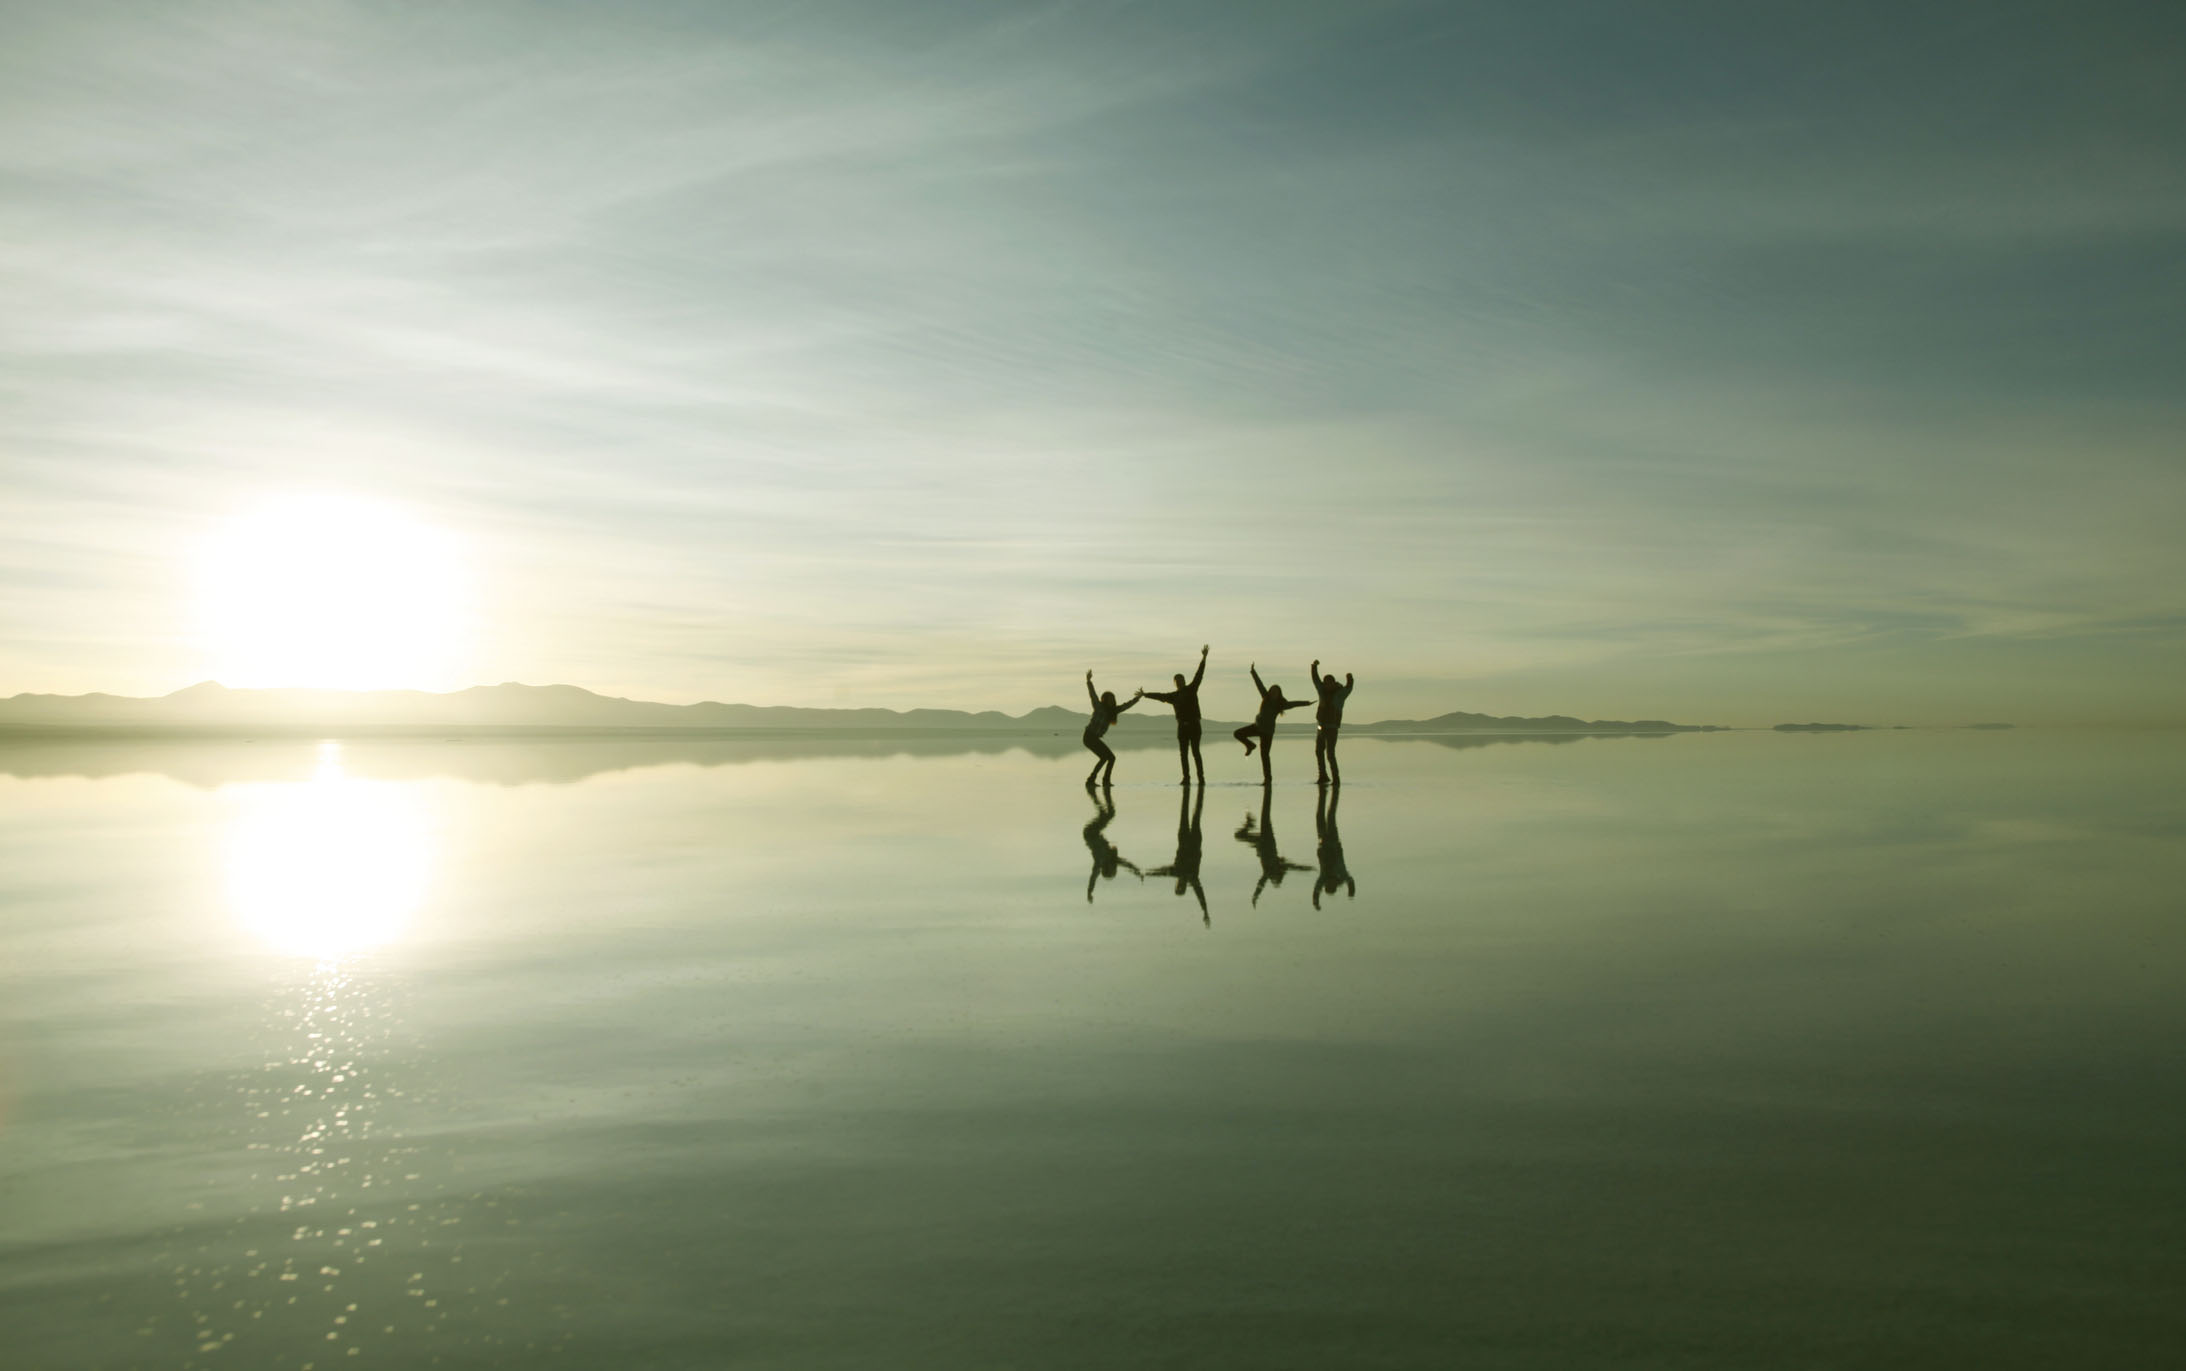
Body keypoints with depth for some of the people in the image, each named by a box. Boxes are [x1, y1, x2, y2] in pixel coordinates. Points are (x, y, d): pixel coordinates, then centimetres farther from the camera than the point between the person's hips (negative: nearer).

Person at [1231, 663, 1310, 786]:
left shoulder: (1281, 704, -8)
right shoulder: (1266, 697, -2)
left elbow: (1294, 703, -12)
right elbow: (1259, 684, -3)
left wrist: (1307, 702, -21)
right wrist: (1253, 672, -5)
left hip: (1268, 731, -4)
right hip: (1257, 726, 4)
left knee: (1264, 755, -5)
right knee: (1237, 734, -10)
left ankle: (1268, 778, 3)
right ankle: (1250, 745, 17)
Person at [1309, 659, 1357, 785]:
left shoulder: (1340, 692, -5)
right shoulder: (1323, 690, 7)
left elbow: (1349, 688, -21)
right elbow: (1315, 678, 5)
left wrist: (1349, 679, -42)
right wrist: (1314, 666, -11)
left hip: (1332, 728, -6)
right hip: (1321, 726, 6)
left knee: (1330, 754, -12)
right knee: (1319, 752, 15)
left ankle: (1336, 778, -4)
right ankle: (1323, 776, 28)